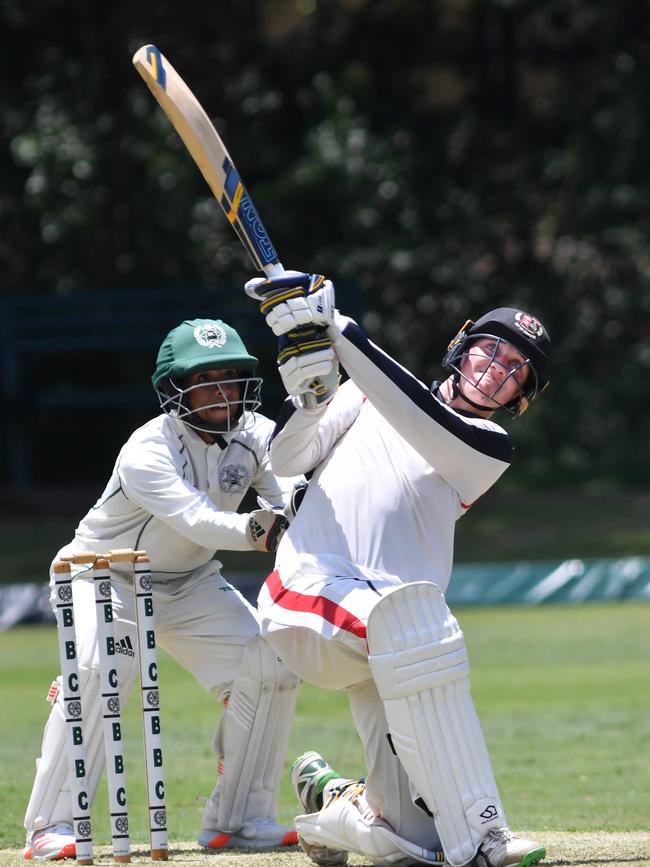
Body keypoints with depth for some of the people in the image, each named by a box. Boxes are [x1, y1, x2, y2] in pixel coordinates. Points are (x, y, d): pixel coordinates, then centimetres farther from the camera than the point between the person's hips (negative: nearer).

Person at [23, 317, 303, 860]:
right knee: (99, 671, -31)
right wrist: (257, 531, -61)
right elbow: (200, 522, -43)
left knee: (271, 667, -9)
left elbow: (294, 498, -26)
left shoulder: (257, 436, -11)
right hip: (107, 576, -6)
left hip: (190, 584, 6)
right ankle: (52, 826, -25)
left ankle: (240, 819, 3)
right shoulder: (147, 451, -29)